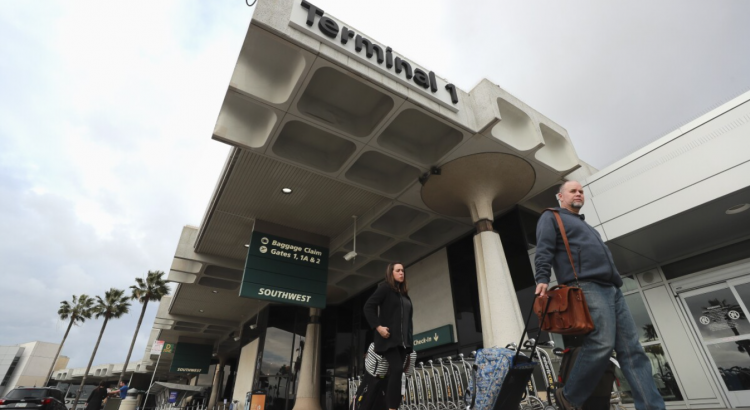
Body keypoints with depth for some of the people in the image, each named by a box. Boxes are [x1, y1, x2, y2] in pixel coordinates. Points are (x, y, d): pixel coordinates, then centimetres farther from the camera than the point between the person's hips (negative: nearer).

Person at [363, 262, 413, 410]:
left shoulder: (404, 293, 19)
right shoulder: (385, 287, -2)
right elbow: (368, 307, -9)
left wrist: (410, 335, 12)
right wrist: (378, 327, -17)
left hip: (403, 340, 7)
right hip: (388, 337, -7)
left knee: (395, 373, 5)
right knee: (397, 369, -18)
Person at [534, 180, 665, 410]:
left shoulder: (586, 226, 35)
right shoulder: (551, 218, 9)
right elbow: (544, 250, -7)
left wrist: (617, 283, 21)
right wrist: (542, 279, -22)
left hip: (612, 289, 9)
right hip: (586, 287, -9)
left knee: (632, 350, 0)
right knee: (602, 345, -19)